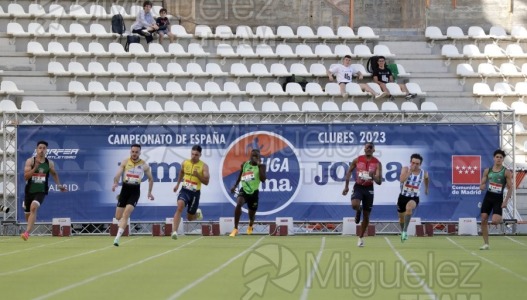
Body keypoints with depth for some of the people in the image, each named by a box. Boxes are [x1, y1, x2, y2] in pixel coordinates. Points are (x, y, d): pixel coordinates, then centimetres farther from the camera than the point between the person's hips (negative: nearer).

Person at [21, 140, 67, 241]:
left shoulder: (50, 163, 0)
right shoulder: (30, 161, -7)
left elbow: (54, 174, 21)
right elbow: (26, 176, -16)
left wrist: (59, 185, 14)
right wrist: (35, 168, -28)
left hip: (41, 191, -1)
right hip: (29, 191, 1)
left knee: (33, 207, -28)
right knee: (27, 214, 14)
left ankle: (27, 232, -33)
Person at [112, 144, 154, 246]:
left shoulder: (144, 165, 2)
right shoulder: (125, 162, 2)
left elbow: (151, 178, 15)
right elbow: (118, 175, -8)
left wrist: (150, 192, 9)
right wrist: (115, 183, -29)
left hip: (135, 191, -2)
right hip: (125, 189, 2)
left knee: (126, 214, -19)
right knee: (118, 217, 2)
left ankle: (117, 237, -23)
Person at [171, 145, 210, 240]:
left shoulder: (204, 166, -7)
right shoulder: (185, 163, 2)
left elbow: (206, 182, -11)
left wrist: (197, 175, -25)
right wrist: (178, 184, 27)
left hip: (195, 193, -1)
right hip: (185, 190, 1)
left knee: (190, 218, 10)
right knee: (180, 207, -28)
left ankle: (197, 213, 48)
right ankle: (175, 231, -33)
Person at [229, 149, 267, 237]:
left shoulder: (261, 166, -8)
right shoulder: (244, 164, 1)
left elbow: (263, 179, -22)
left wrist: (259, 166, -25)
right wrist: (235, 186, 14)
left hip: (254, 192, -1)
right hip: (244, 190, 1)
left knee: (252, 213, 14)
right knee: (238, 204, -30)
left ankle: (250, 226, 52)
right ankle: (235, 229, -24)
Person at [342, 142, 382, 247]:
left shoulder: (377, 163, -7)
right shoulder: (357, 160, -4)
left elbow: (379, 182, -9)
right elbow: (349, 172, 10)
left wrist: (373, 177, -30)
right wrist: (346, 186, 6)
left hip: (369, 188, 1)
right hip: (358, 187, -1)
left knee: (366, 215, 5)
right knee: (354, 205, -30)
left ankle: (361, 237, 21)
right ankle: (358, 211, 10)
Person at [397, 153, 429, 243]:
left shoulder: (424, 173, -7)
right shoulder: (406, 169, -14)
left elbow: (426, 179, 20)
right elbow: (401, 180, -33)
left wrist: (426, 188, 30)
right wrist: (410, 171, -37)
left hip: (414, 198, -1)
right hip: (403, 196, 1)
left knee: (409, 207, -35)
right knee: (401, 216, 17)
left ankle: (405, 231, -31)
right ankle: (402, 231, 46)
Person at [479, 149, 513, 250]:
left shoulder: (506, 172, -4)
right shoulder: (487, 171, 6)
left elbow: (510, 188, -4)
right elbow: (482, 184, 12)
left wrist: (506, 201, -14)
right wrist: (482, 186, -13)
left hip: (498, 199, -4)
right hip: (488, 197, 4)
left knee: (494, 221, -20)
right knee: (483, 220, -2)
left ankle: (501, 219, 19)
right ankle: (486, 244, 6)